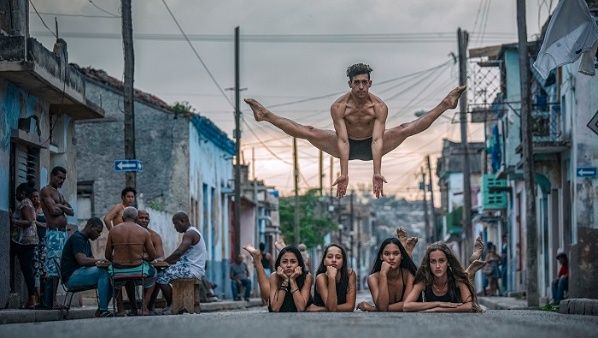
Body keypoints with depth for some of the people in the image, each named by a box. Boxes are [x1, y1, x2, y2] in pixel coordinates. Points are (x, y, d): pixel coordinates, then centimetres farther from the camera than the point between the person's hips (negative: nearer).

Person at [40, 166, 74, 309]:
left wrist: (60, 206, -2)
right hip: (53, 232, -9)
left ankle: (49, 300, 6)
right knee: (53, 266, -14)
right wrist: (62, 207, 3)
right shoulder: (46, 191, -4)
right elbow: (53, 210, -17)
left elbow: (71, 212, 15)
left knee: (58, 268, 6)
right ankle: (51, 301, -17)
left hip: (63, 232, 9)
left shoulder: (59, 194, 24)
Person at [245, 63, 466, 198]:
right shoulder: (339, 106, -23)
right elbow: (342, 140, -31)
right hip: (348, 147, 0)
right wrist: (344, 174, -41)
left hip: (370, 146, 0)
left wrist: (377, 173, -45)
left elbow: (377, 140, -33)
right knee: (308, 133, -21)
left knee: (405, 129, -23)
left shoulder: (379, 106, -24)